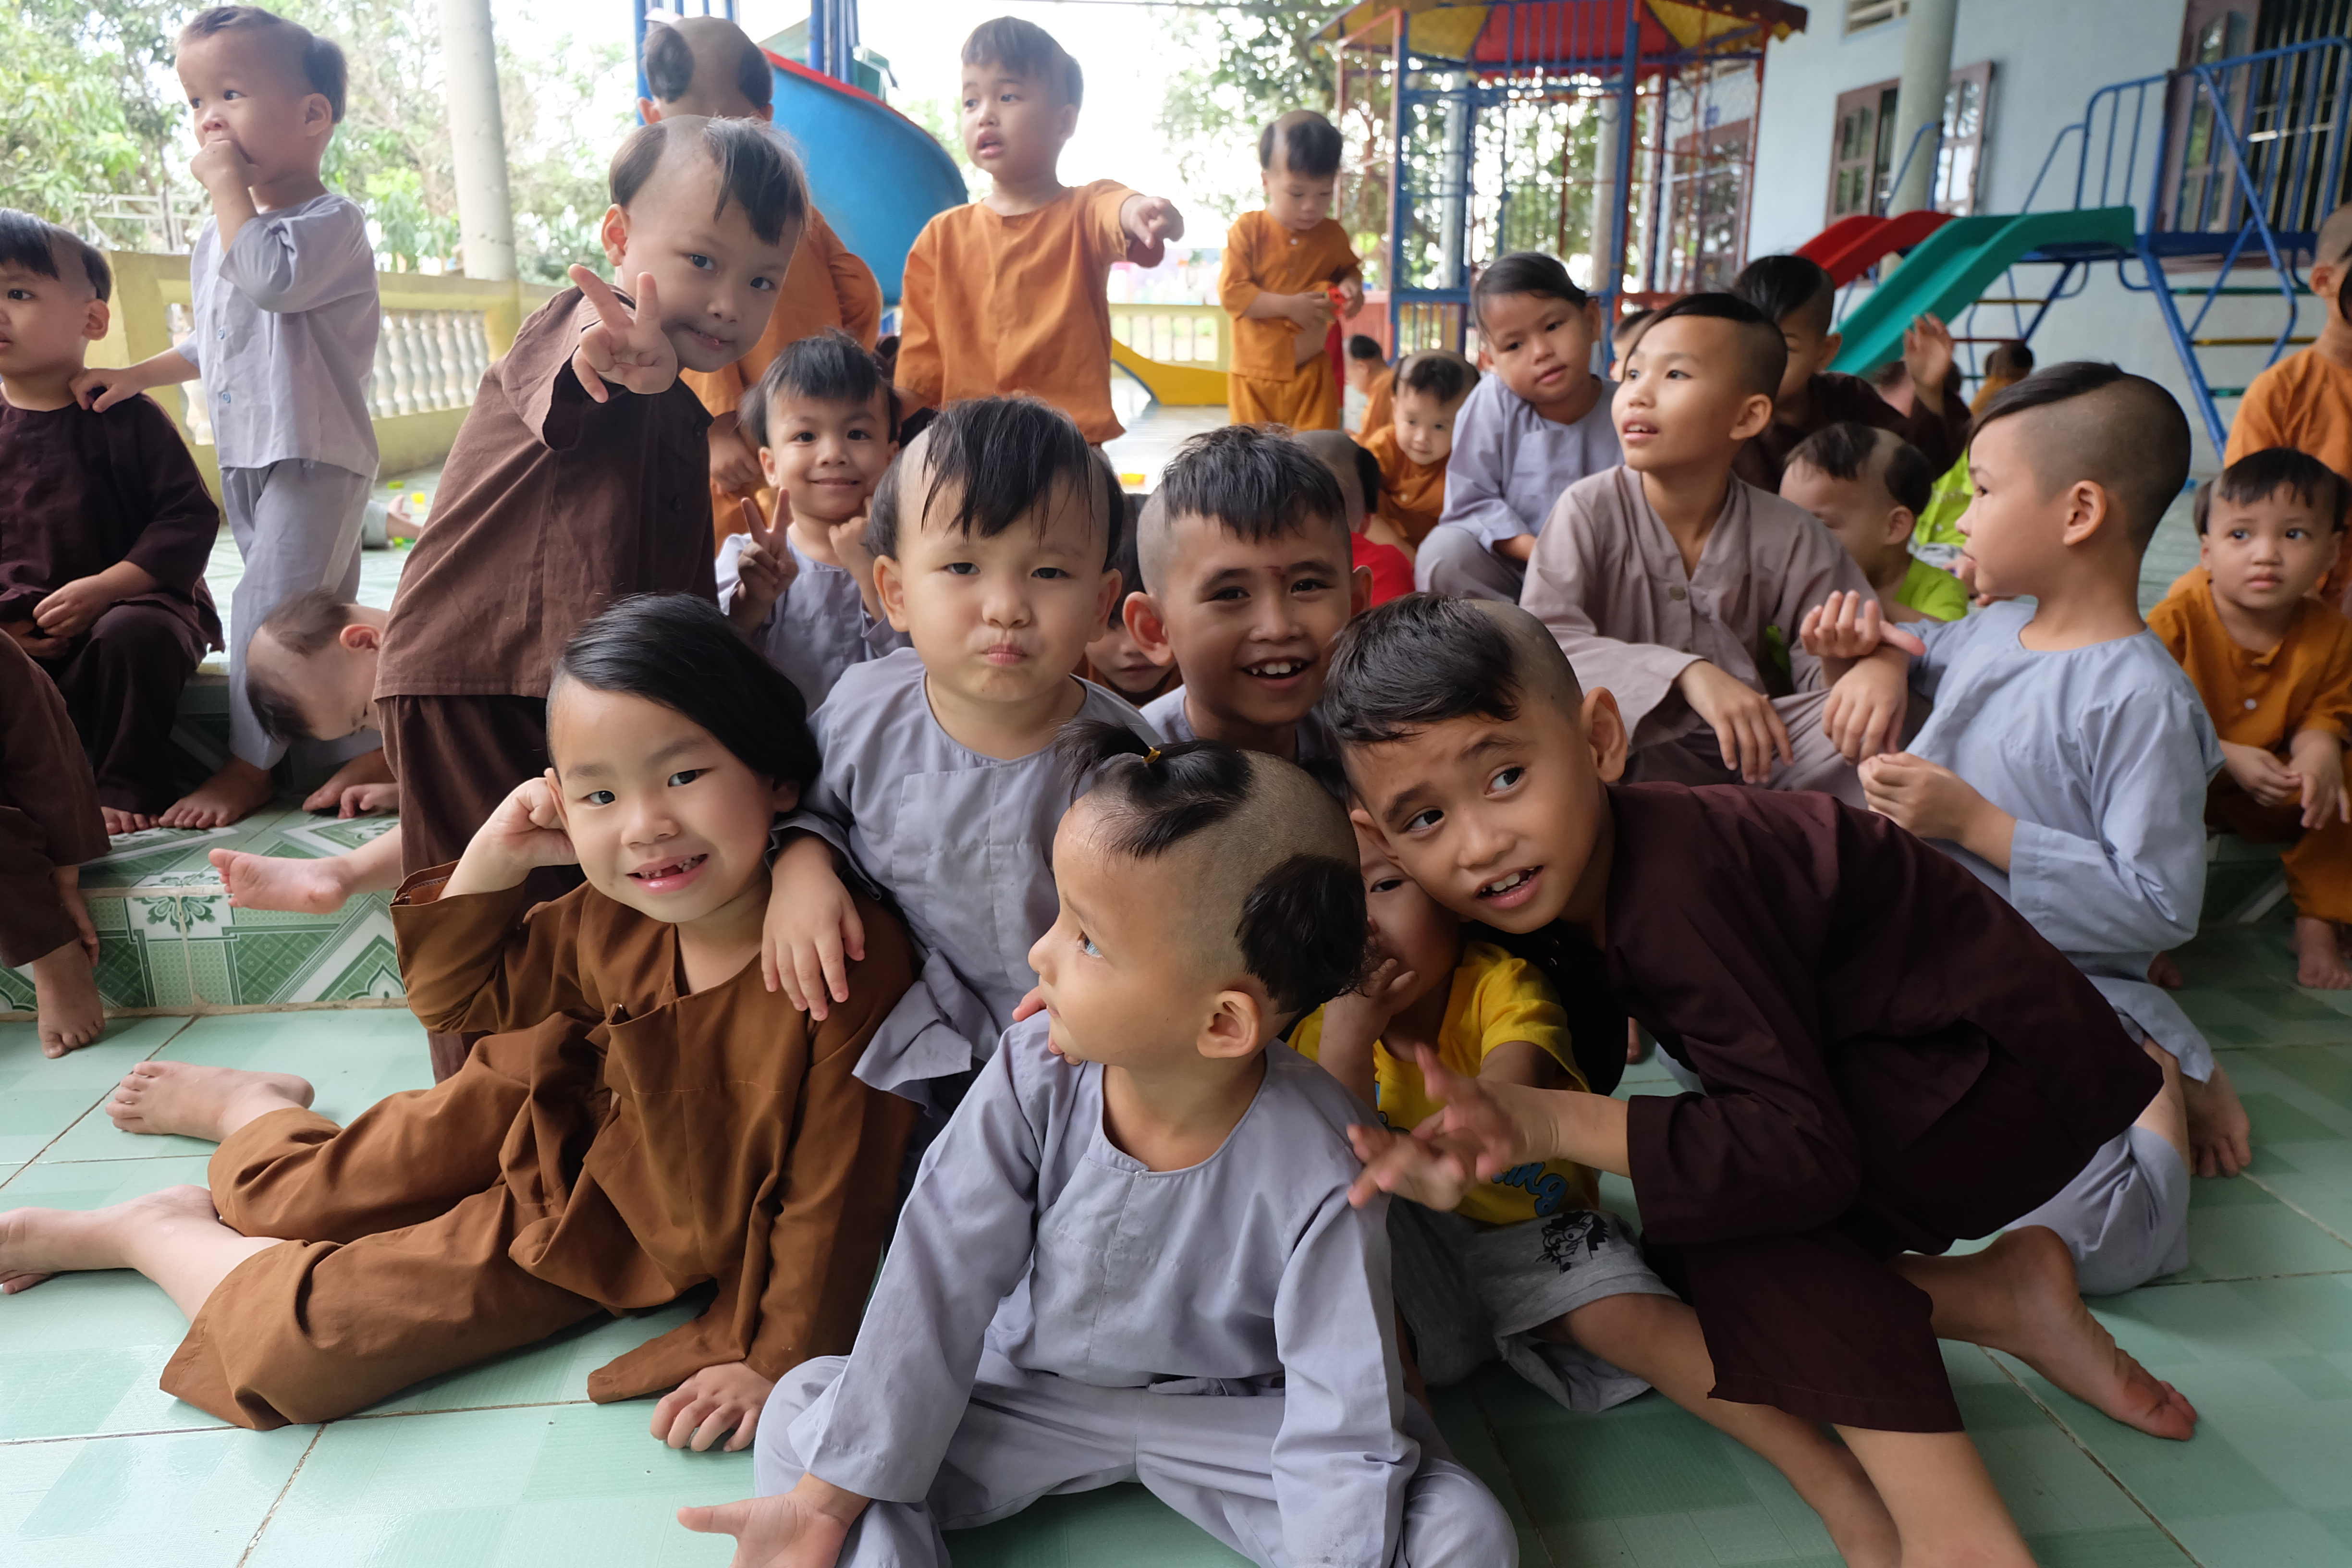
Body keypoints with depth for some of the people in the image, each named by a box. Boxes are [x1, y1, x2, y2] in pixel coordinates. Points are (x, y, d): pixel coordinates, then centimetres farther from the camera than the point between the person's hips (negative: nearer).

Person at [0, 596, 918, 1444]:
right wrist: (498, 853, -15)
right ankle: (252, 1105, 49)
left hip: (606, 1243, -4)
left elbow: (833, 1196, -25)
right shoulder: (608, 923, -15)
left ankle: (142, 1236, 27)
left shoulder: (851, 963, -34)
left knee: (297, 1339, -3)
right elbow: (455, 997, 2)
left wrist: (773, 1362, -20)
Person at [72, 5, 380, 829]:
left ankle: (249, 766, -2)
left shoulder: (330, 222, -11)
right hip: (245, 456, 9)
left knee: (267, 608, -10)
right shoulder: (216, 239, 15)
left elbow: (272, 277, -32)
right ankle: (361, 748, 24)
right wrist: (138, 375, 19)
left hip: (317, 456, -9)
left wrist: (228, 185, -22)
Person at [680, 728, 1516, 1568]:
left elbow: (1345, 1424, -22)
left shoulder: (1317, 1178, -29)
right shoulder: (1033, 1075, -21)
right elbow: (938, 1286, -15)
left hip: (1229, 1418, -2)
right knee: (801, 1412, -13)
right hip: (1033, 1397, 3)